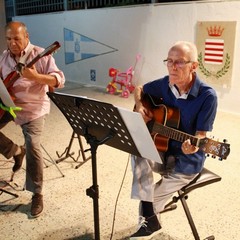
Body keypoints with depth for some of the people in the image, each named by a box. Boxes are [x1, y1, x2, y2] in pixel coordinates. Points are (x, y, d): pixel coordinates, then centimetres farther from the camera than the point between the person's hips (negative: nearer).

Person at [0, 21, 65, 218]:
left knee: (32, 148, -11)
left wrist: (36, 77, -35)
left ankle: (37, 195, 5)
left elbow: (60, 79, -20)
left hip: (33, 109, -6)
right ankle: (16, 151, 21)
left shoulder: (40, 55, -12)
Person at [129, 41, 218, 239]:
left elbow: (201, 135, -18)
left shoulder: (207, 95, -20)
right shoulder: (165, 84, -5)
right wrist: (139, 106, -7)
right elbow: (140, 89, 14)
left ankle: (148, 219, 32)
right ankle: (149, 220, -20)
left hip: (186, 161, -4)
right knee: (138, 151, -28)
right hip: (162, 151, 4)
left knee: (153, 198, -3)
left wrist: (193, 147, -41)